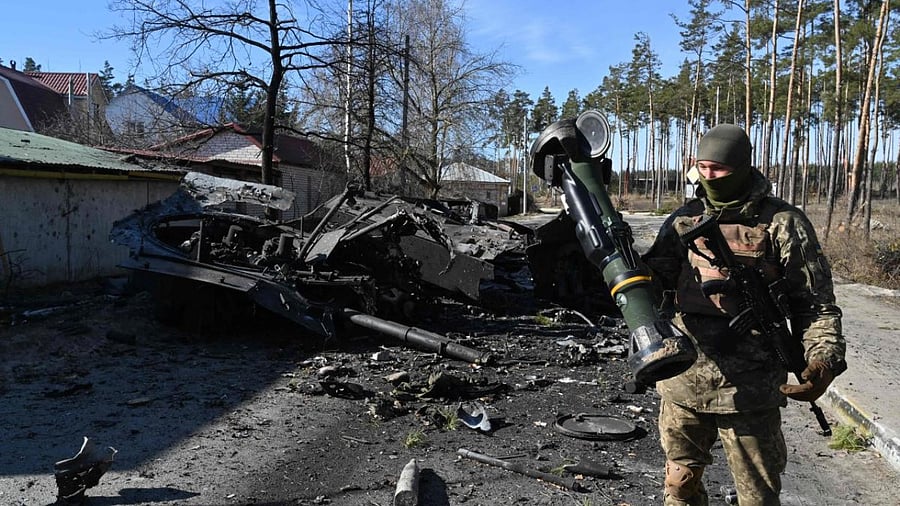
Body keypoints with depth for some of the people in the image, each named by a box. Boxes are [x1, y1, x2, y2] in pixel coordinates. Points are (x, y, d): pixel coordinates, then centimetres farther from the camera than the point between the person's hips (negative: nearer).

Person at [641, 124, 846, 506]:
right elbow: (654, 281, 2)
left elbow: (816, 304, -4)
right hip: (682, 382, 4)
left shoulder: (782, 224, -5)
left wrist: (823, 360, -18)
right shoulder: (684, 220, 5)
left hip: (748, 390, -3)